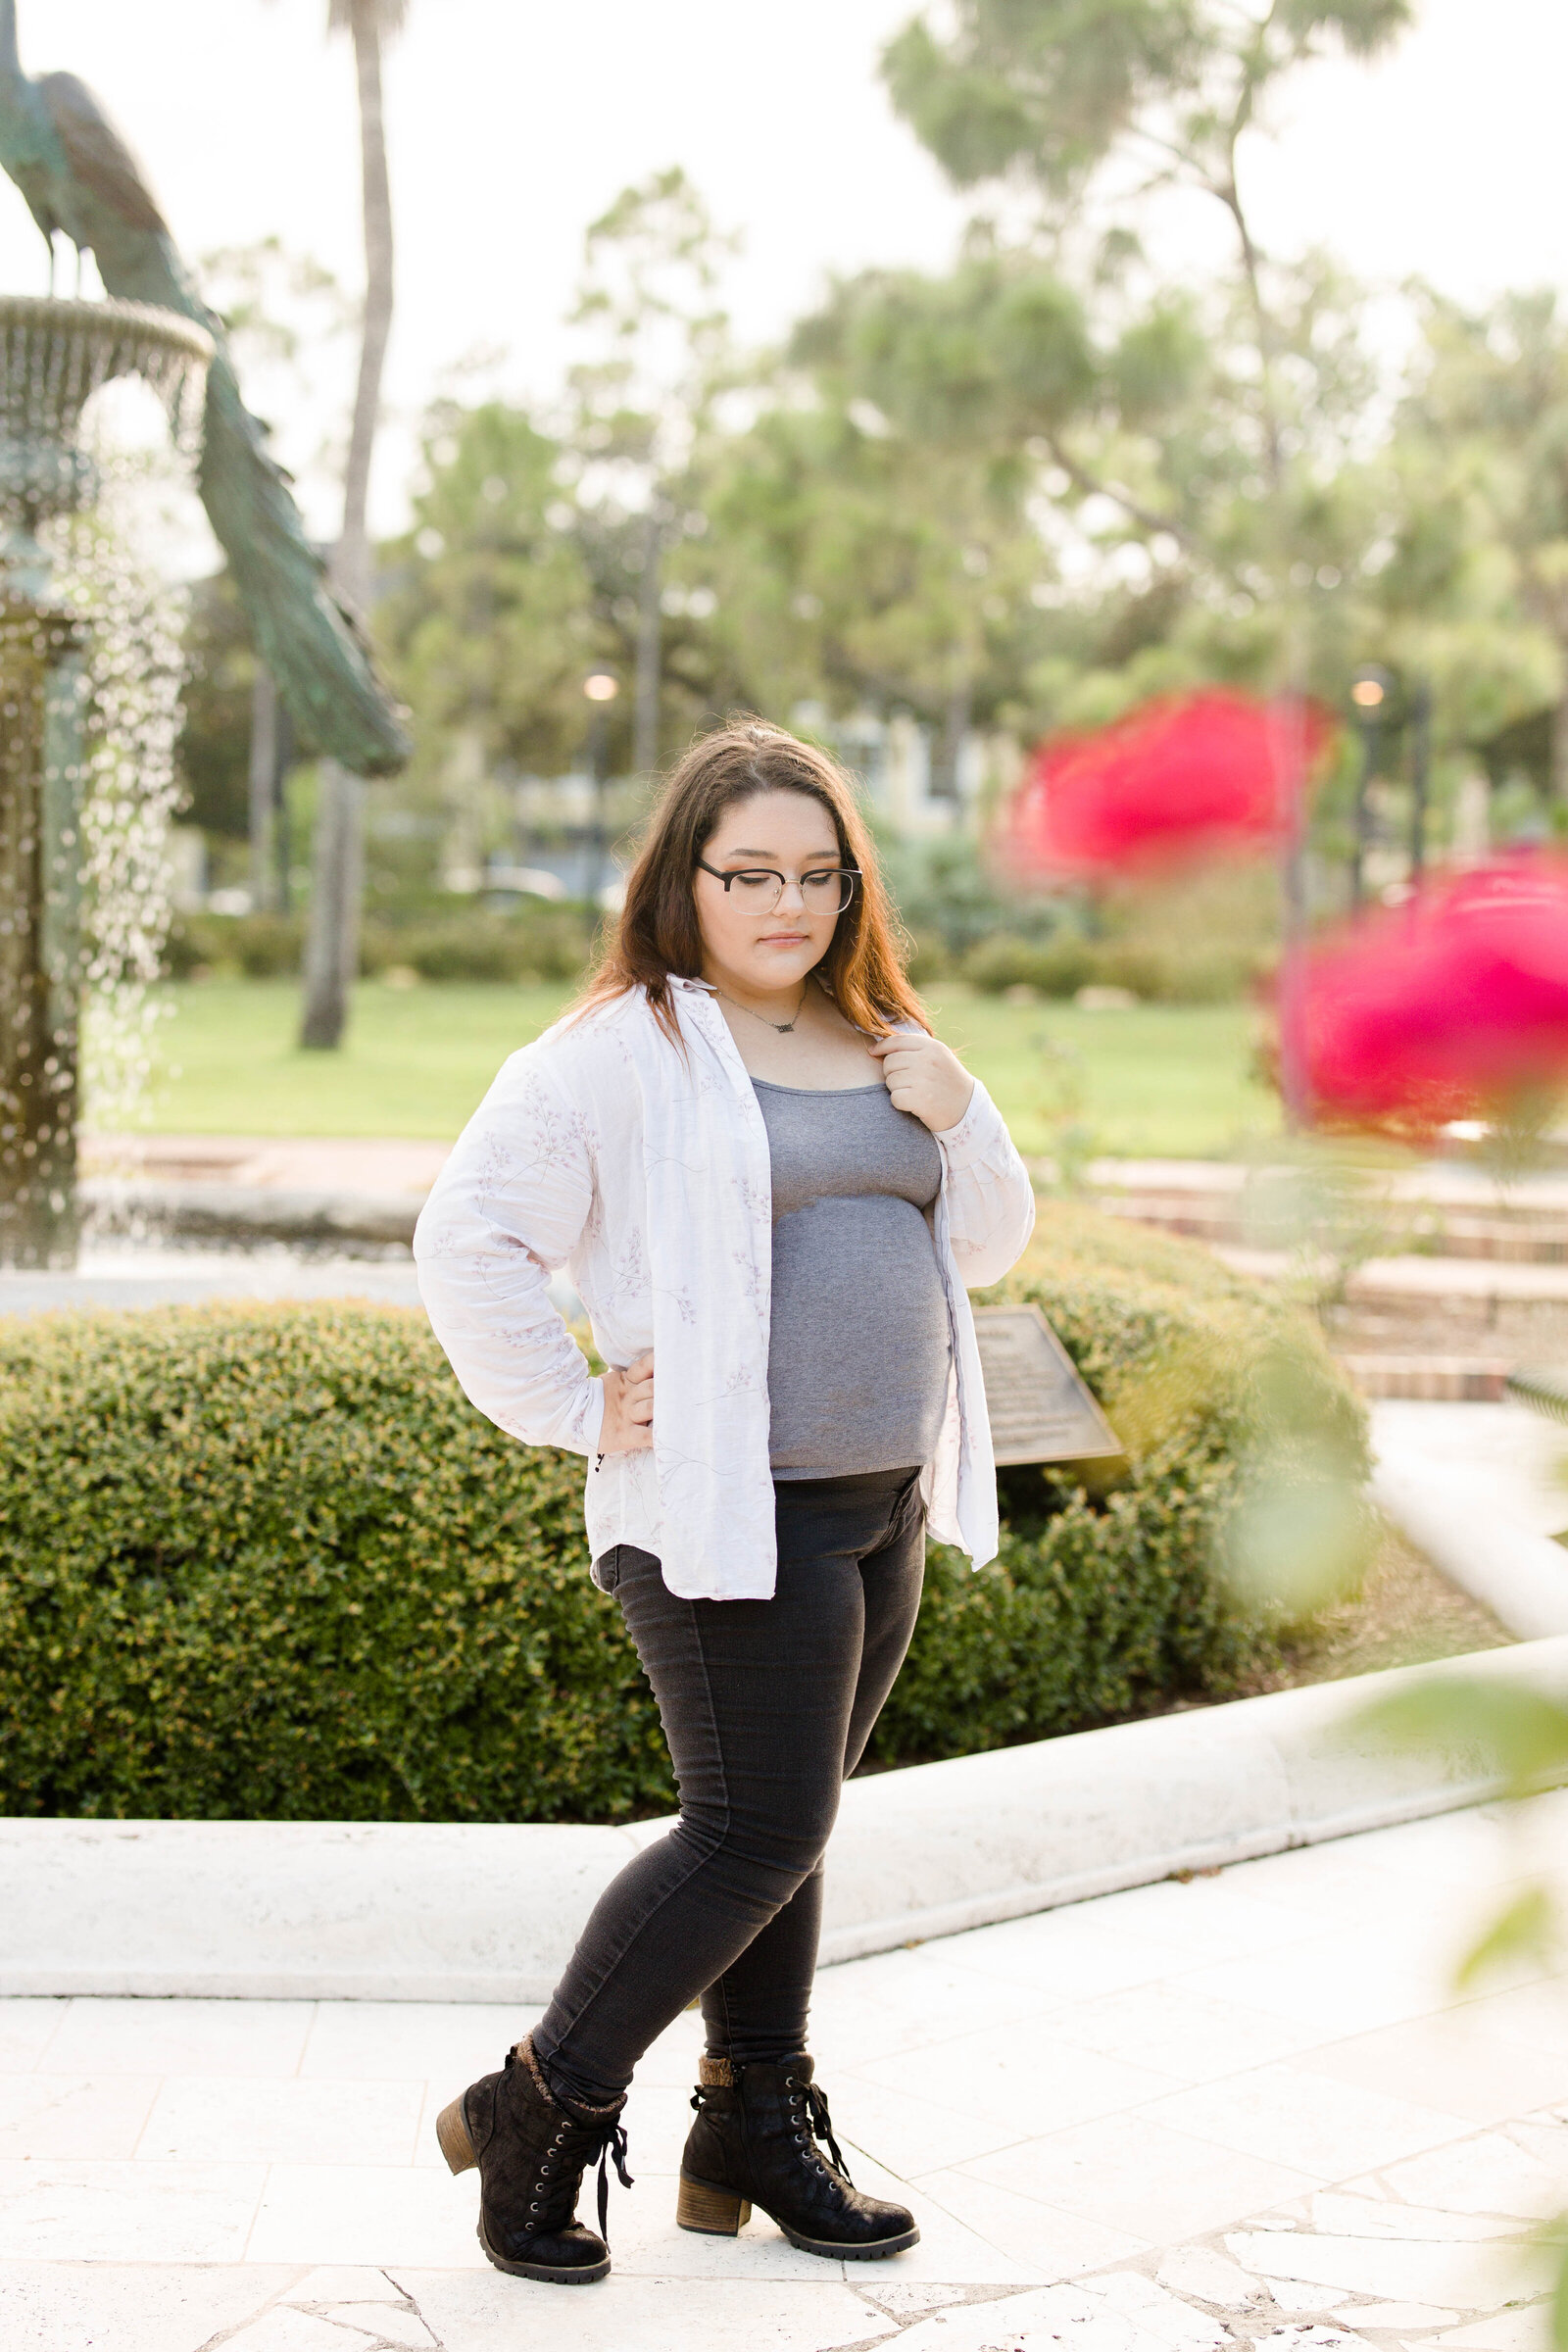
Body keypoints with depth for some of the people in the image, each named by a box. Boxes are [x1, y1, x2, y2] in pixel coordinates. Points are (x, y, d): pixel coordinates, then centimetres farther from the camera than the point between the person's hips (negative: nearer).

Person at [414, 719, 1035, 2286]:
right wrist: (575, 1409, -13)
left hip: (884, 1504, 7)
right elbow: (469, 1239, -14)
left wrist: (961, 1122, 0)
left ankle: (758, 2129, 26)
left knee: (782, 1828, 14)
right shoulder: (626, 1054, -10)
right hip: (728, 1509, -7)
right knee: (758, 1831, -7)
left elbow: (986, 1246, 18)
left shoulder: (875, 1048, 14)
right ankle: (536, 2116, 8)